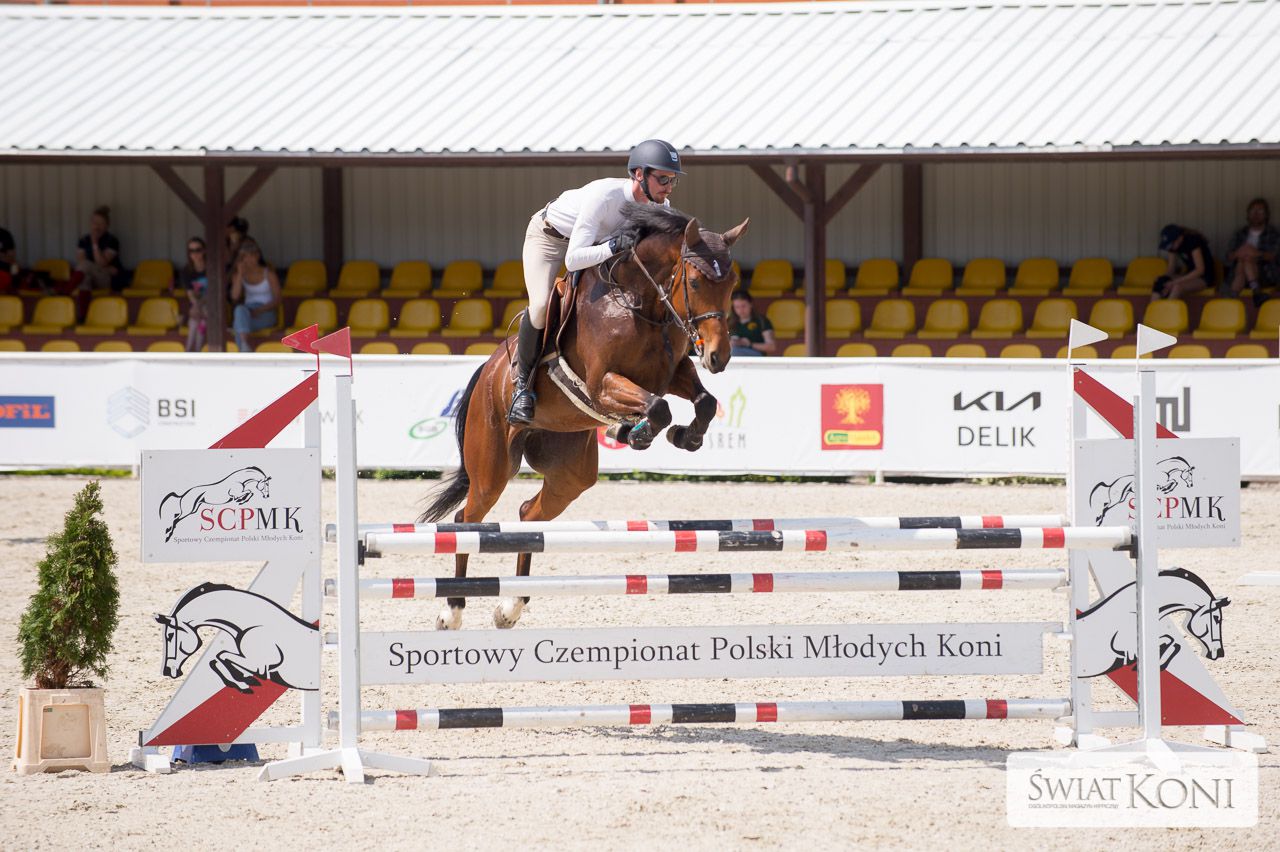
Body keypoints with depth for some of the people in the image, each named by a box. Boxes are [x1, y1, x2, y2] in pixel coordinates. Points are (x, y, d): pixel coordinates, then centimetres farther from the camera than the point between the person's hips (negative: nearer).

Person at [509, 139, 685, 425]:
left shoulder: (659, 206, -21)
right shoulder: (604, 196, -41)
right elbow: (573, 260, -44)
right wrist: (615, 245, -55)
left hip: (595, 240, 7)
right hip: (550, 236, -7)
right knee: (540, 305, -25)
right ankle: (522, 382, -5)